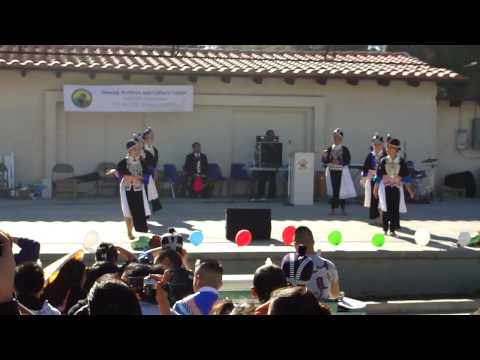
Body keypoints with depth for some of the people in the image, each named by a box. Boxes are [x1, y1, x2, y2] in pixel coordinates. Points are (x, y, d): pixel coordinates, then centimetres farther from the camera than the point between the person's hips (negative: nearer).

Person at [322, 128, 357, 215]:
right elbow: (325, 161, 5)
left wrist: (339, 162, -18)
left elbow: (347, 161, -6)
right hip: (331, 171, 2)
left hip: (341, 172, -2)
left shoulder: (345, 149, 0)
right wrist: (325, 156, -15)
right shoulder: (330, 149, 7)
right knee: (333, 190, 1)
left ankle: (343, 209, 11)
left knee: (341, 190, 0)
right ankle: (333, 209, 7)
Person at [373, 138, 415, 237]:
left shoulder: (402, 162, -1)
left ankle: (393, 230, 7)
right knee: (386, 209, -2)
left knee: (395, 209, 0)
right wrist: (375, 188, 6)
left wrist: (409, 190, -1)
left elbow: (406, 177, 3)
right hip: (385, 187, 0)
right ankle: (385, 229, 10)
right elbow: (378, 175, 6)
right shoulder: (383, 161, 0)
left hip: (397, 188, 0)